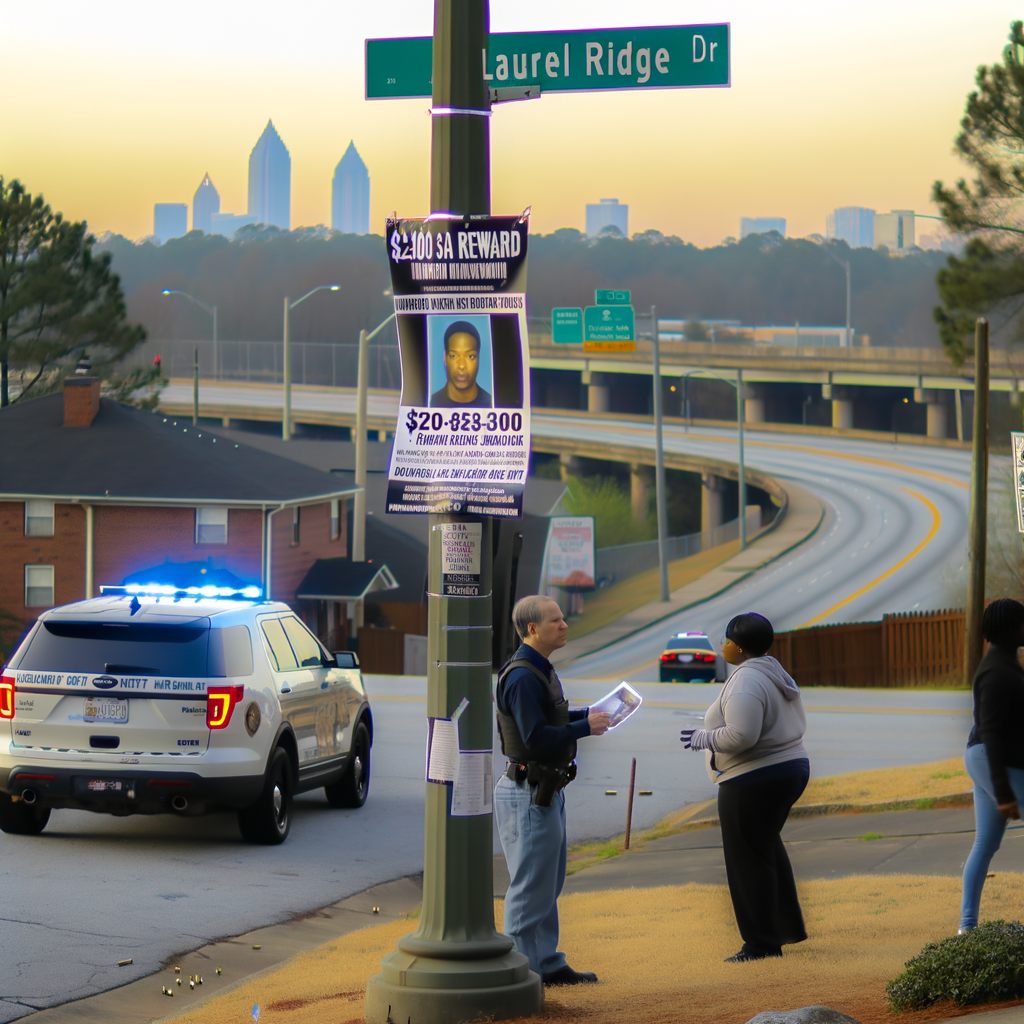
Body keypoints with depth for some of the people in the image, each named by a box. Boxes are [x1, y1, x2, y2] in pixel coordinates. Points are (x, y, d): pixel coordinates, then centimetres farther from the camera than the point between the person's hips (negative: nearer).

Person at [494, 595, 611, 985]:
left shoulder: (539, 671, 13)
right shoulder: (522, 678, -21)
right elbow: (538, 737, -26)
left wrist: (588, 713, 10)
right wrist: (586, 727, -19)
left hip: (545, 793, 11)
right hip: (528, 796, -11)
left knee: (548, 884, 16)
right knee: (529, 887, -4)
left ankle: (548, 964, 23)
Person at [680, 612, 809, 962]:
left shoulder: (745, 683, -21)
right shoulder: (778, 676, 10)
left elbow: (741, 735, -30)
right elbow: (796, 723, 15)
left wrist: (705, 738, -14)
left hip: (753, 781, -10)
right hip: (791, 770, 10)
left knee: (748, 860, 0)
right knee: (767, 846, 26)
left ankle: (761, 943, 6)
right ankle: (787, 926, 32)